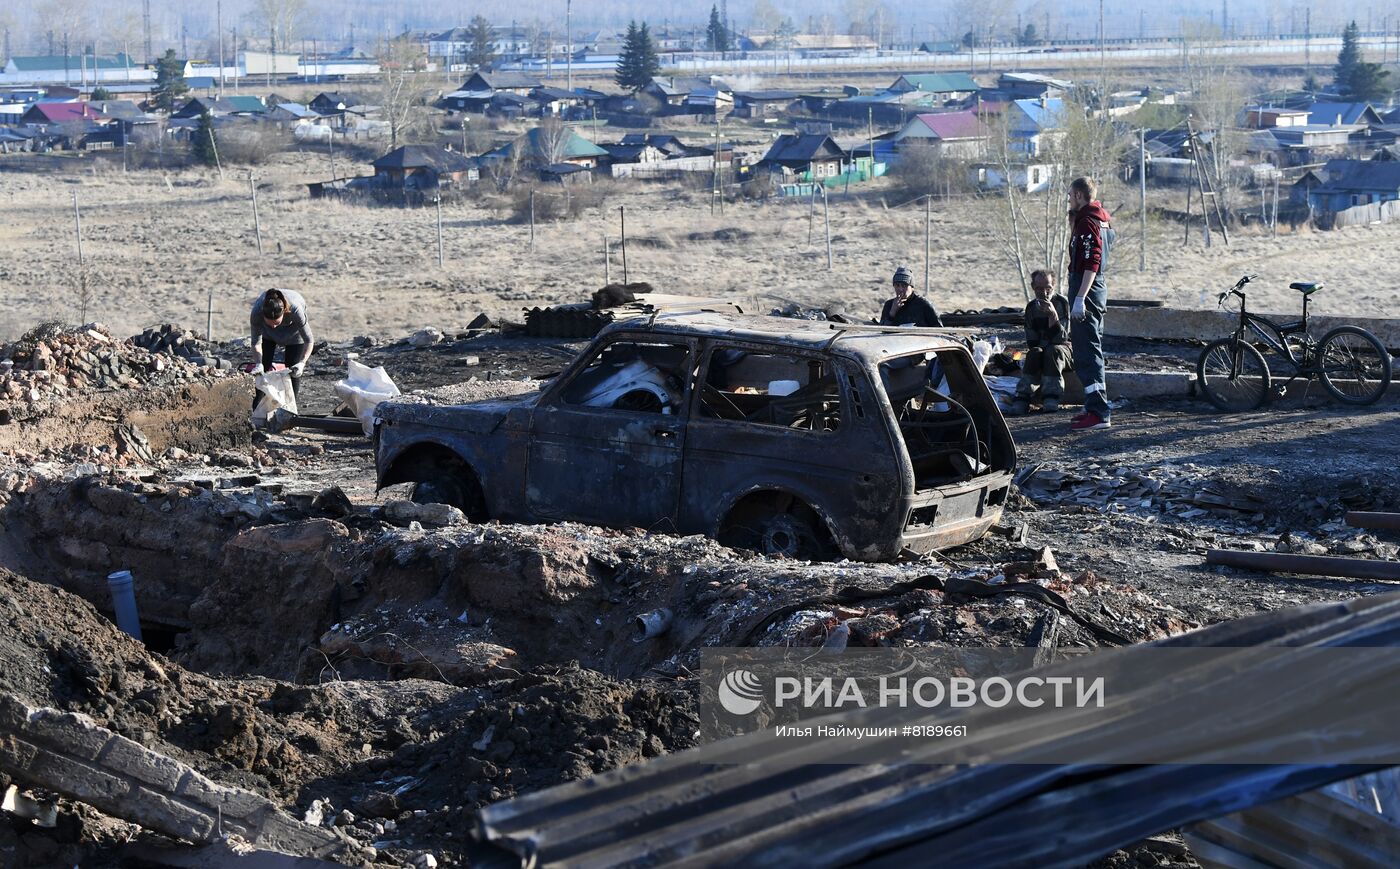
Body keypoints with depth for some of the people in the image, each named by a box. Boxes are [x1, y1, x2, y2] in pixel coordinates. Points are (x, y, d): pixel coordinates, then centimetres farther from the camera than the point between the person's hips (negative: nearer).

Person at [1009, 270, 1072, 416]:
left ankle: (1051, 397, -41)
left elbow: (1061, 338, -20)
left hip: (1064, 348, -3)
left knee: (1053, 350, -35)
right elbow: (1031, 341, 5)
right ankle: (1023, 397, -38)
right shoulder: (1031, 307, 2)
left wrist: (1053, 315, -32)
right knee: (1034, 353, -30)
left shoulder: (1062, 303, -11)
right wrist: (1038, 347, -15)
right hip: (1041, 347, 3)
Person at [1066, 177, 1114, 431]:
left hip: (1087, 288, -11)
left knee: (1086, 352, -11)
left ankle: (1098, 412, -14)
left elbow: (1091, 263, -24)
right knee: (1091, 350, 17)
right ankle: (1096, 407, 22)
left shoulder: (1087, 222, -15)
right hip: (1098, 288, 11)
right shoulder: (1102, 220, 16)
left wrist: (1079, 298, -27)